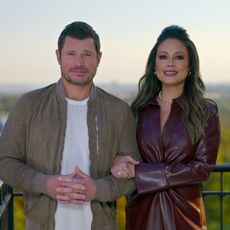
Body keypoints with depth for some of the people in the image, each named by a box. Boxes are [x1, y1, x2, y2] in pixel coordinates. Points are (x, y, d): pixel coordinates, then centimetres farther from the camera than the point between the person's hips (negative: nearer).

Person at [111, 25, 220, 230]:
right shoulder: (139, 110, 3)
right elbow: (123, 155, 8)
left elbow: (204, 167, -12)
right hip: (142, 213, 2)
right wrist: (120, 163, -17)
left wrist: (142, 172, -17)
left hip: (184, 213, -2)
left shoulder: (206, 111, -4)